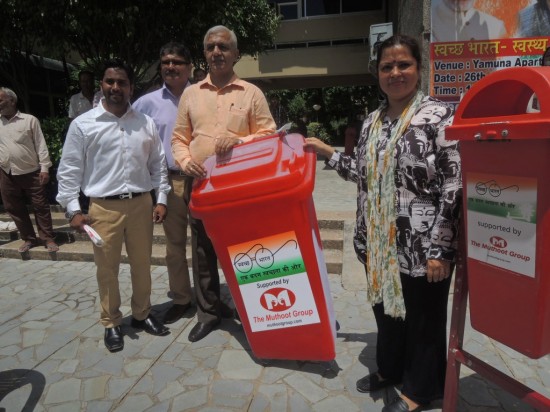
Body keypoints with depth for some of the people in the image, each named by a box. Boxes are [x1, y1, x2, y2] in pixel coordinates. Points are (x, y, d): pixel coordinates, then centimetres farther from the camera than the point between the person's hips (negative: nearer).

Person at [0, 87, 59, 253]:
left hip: (31, 173, -4)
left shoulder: (29, 120, -2)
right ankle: (29, 239, 23)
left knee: (41, 207, 2)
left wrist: (44, 168, -9)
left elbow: (41, 145, -4)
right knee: (15, 209, 10)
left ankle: (48, 239, 13)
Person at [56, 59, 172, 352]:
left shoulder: (146, 123, 6)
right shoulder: (82, 124, -1)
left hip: (141, 204, 2)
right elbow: (69, 170, 0)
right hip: (103, 207, -2)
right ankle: (111, 323, 27)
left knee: (142, 264, 13)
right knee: (107, 268, 8)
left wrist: (161, 199, 3)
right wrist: (73, 210, -5)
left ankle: (142, 314, 32)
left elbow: (158, 165, 9)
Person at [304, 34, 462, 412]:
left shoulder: (439, 116, -11)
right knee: (386, 309, 21)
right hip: (379, 244, 6)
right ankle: (389, 369, 46)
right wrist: (328, 152, 13)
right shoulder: (372, 122, 9)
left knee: (422, 318, 12)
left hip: (421, 246, -6)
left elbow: (454, 187, -15)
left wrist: (440, 249, -17)